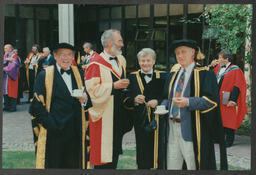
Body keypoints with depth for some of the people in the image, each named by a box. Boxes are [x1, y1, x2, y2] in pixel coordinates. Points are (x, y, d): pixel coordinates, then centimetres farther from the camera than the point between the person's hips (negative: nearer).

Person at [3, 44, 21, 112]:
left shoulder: (14, 56, -6)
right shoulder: (5, 56, 15)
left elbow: (13, 66, -15)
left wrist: (4, 69, -16)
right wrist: (6, 59, -13)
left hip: (11, 77, -6)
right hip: (5, 77, 6)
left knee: (12, 91, -4)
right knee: (6, 91, 5)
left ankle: (13, 107, 0)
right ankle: (6, 106, 12)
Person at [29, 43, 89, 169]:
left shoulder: (78, 74, 12)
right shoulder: (44, 75, -2)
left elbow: (85, 97, 16)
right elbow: (37, 105, -6)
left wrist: (84, 99, -7)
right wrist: (49, 124, -16)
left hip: (76, 132, 4)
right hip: (53, 132, -4)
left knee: (74, 165, 8)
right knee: (53, 165, 2)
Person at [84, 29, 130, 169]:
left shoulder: (121, 60, 13)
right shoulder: (96, 63, -11)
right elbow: (92, 89, -18)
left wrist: (124, 85, 11)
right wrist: (113, 86, -19)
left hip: (118, 114, 8)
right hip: (103, 114, -8)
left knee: (115, 152, 13)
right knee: (103, 154, -4)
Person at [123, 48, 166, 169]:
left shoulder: (162, 76, 5)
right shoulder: (133, 77, 8)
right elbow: (126, 101, 6)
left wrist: (157, 102, -13)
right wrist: (134, 100, -14)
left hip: (159, 122, 0)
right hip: (141, 122, 1)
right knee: (142, 162, 3)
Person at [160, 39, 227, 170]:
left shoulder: (205, 74, -3)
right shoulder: (173, 74, 17)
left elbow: (211, 100, -12)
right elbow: (166, 97, 23)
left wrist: (188, 102, -25)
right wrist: (163, 105, -1)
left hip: (192, 129, -6)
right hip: (172, 128, 6)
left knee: (193, 166, -1)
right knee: (171, 165, 10)